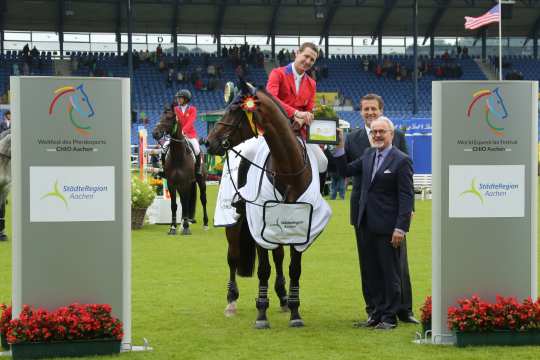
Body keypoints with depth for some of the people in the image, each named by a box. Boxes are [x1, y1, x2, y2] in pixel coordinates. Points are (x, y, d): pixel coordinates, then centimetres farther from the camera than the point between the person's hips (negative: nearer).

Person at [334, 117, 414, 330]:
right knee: (371, 272, 11)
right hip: (367, 225, 7)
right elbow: (345, 171, 19)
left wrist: (400, 228, -18)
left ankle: (390, 316, 10)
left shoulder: (401, 161, -9)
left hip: (387, 227, -7)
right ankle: (377, 312, 20)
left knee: (390, 272, 3)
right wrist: (339, 147, 7)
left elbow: (406, 197, -12)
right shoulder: (368, 155, 12)